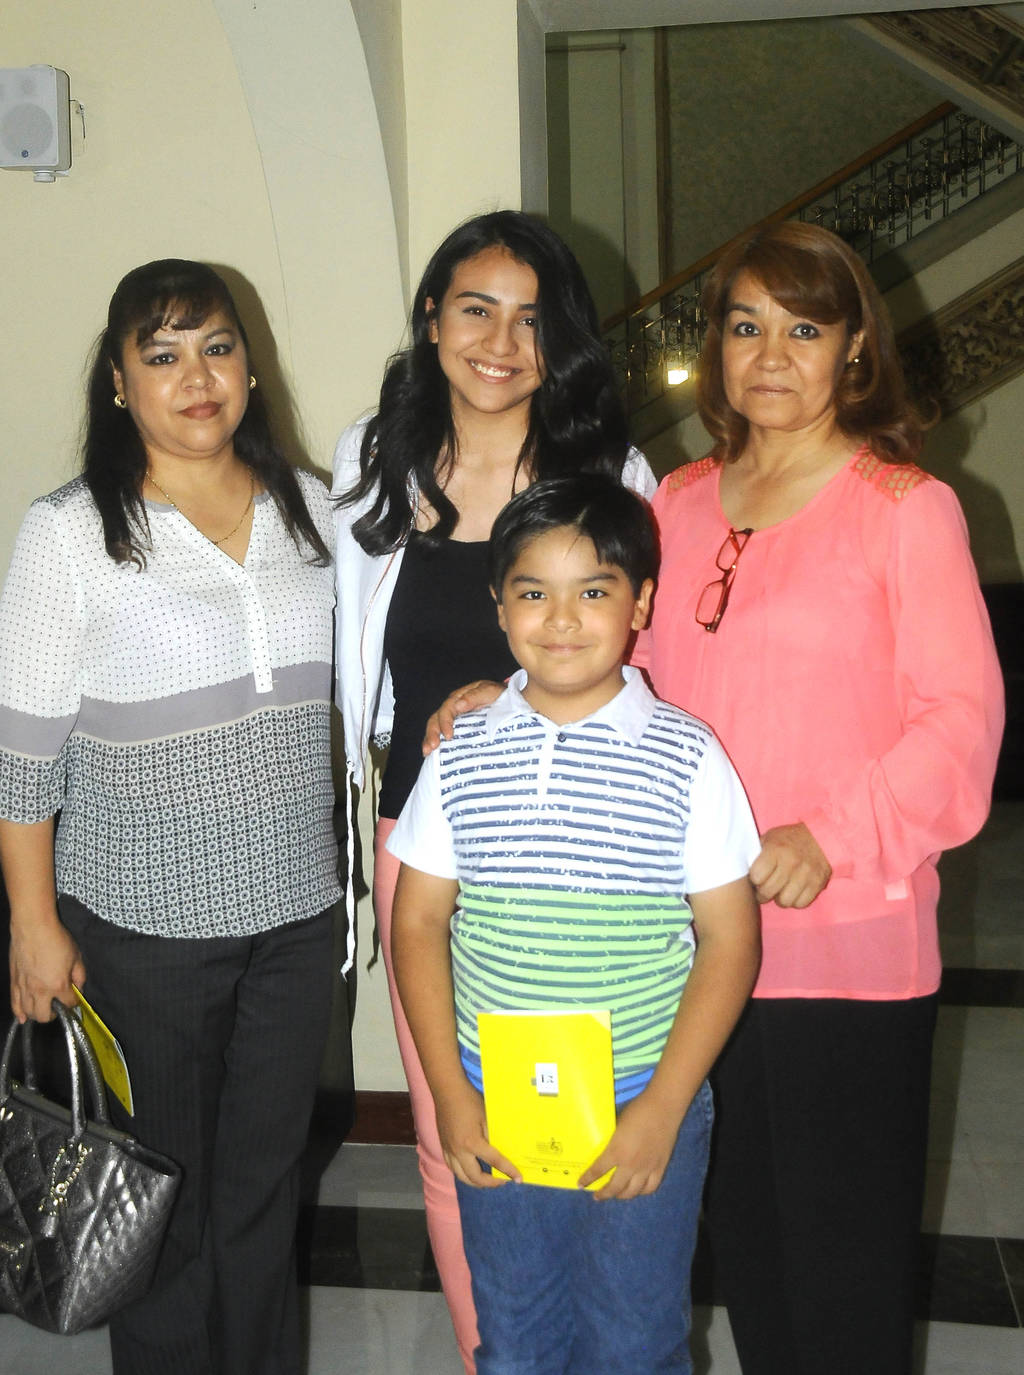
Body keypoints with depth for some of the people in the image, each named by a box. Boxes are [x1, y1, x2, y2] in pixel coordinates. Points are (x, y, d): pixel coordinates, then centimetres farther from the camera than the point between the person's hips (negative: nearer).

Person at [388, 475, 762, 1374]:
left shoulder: (687, 759, -9)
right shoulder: (462, 756, -3)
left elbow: (729, 939, -8)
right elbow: (418, 924, 2)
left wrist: (662, 1109, -12)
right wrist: (450, 1095, -4)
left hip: (644, 1112, -2)